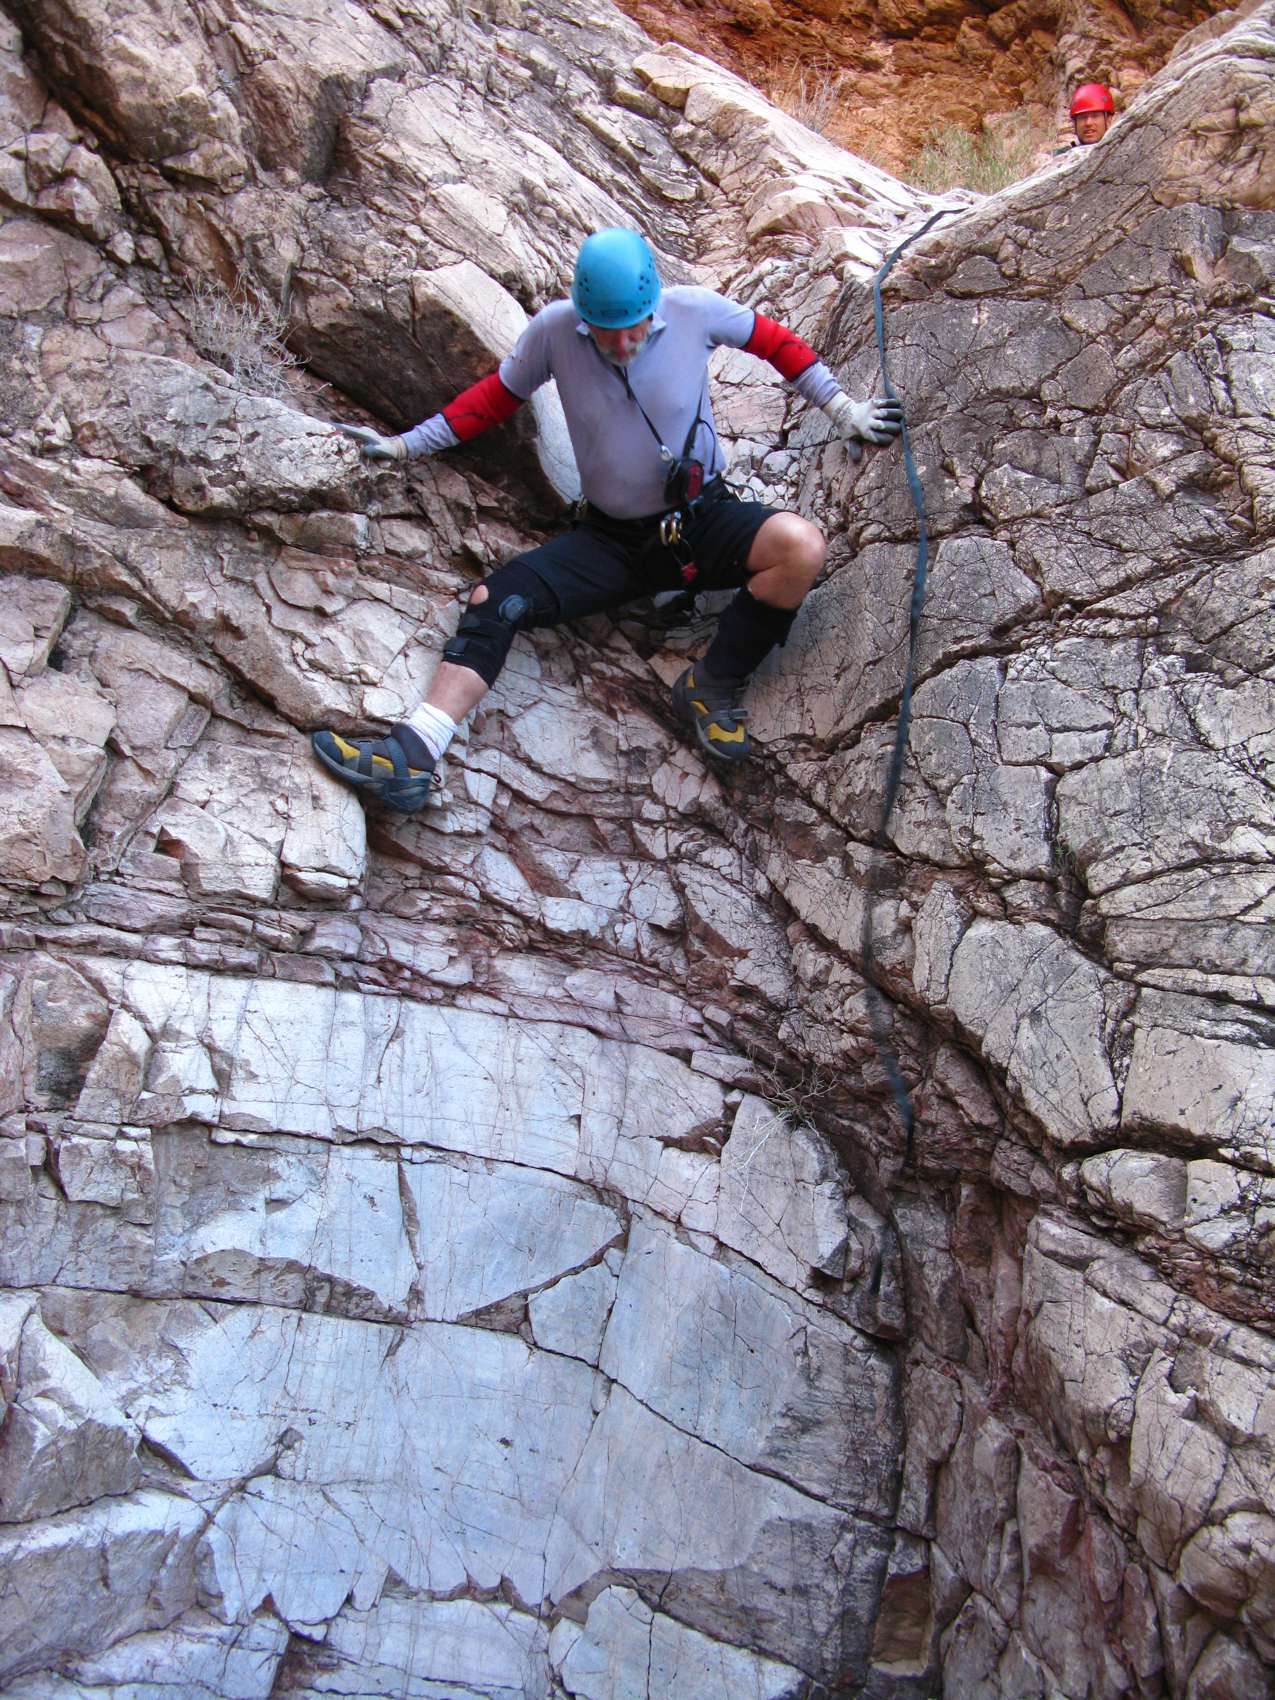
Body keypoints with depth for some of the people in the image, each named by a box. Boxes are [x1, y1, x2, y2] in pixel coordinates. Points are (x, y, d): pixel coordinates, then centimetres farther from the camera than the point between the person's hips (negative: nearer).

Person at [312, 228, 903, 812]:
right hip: (609, 538, 1)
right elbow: (498, 395, 8)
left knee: (802, 547, -31)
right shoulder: (554, 329, -7)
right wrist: (406, 445, 7)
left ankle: (712, 685, -13)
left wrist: (841, 406, 7)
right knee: (495, 600, -19)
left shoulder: (694, 310, -9)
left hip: (701, 519, -1)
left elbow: (773, 341, 8)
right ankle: (411, 757, -27)